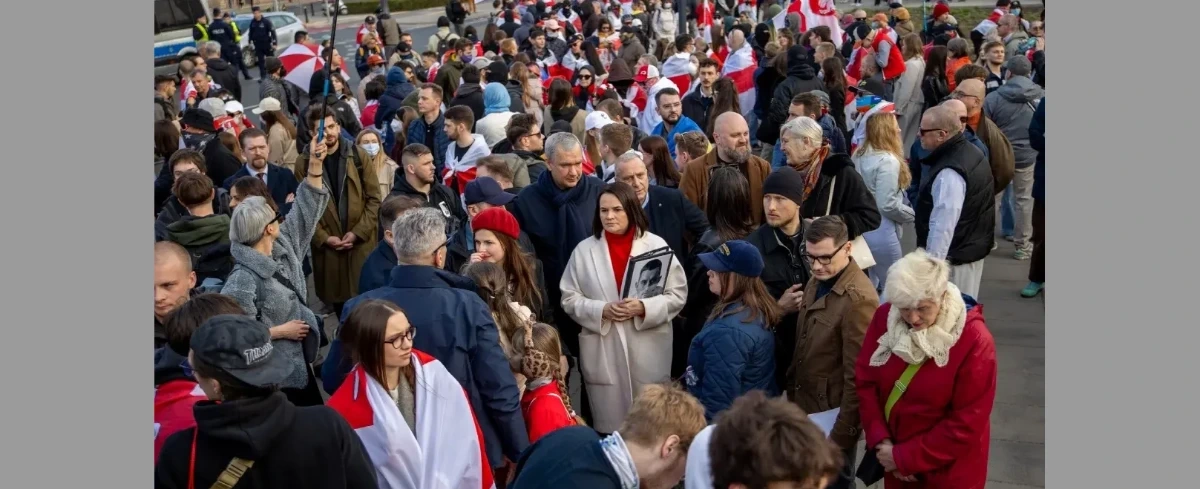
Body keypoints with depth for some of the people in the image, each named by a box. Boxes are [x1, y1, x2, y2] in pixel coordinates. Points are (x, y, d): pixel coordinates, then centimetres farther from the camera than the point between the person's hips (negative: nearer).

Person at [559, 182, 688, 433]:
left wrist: (644, 308, -16)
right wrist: (601, 310, -13)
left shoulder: (656, 245, 1)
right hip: (603, 353, 0)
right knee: (610, 425, 6)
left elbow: (678, 294, 0)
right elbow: (569, 299, 4)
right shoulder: (583, 250, 3)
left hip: (648, 351, 0)